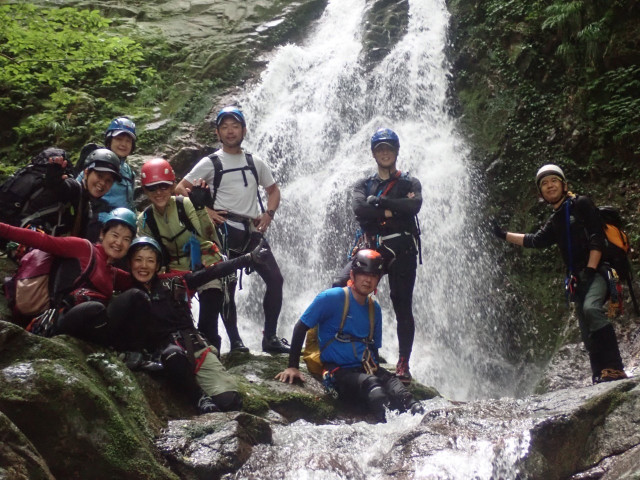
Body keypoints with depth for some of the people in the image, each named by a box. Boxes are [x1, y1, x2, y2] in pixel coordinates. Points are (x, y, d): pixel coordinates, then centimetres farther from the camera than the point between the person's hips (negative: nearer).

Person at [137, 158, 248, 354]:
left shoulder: (185, 204, -12)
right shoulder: (145, 220, 0)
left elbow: (208, 235, -18)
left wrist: (200, 207, -28)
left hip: (205, 266, -4)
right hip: (176, 271, 4)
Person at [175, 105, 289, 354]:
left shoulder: (255, 163, 14)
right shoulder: (210, 163, 2)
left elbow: (273, 189, 25)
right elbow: (180, 189, 1)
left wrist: (268, 214, 8)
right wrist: (205, 211, -8)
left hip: (252, 231, 4)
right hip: (225, 231, -4)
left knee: (275, 279, -3)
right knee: (228, 286, -4)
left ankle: (270, 337, 6)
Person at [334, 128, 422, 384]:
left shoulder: (410, 183, 12)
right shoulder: (364, 185, 18)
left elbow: (414, 205, -10)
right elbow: (358, 208, -4)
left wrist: (377, 201, -9)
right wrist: (390, 213, -10)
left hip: (401, 250, -1)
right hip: (370, 248, 2)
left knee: (402, 307, -2)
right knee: (339, 288, -19)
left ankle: (403, 364, 4)